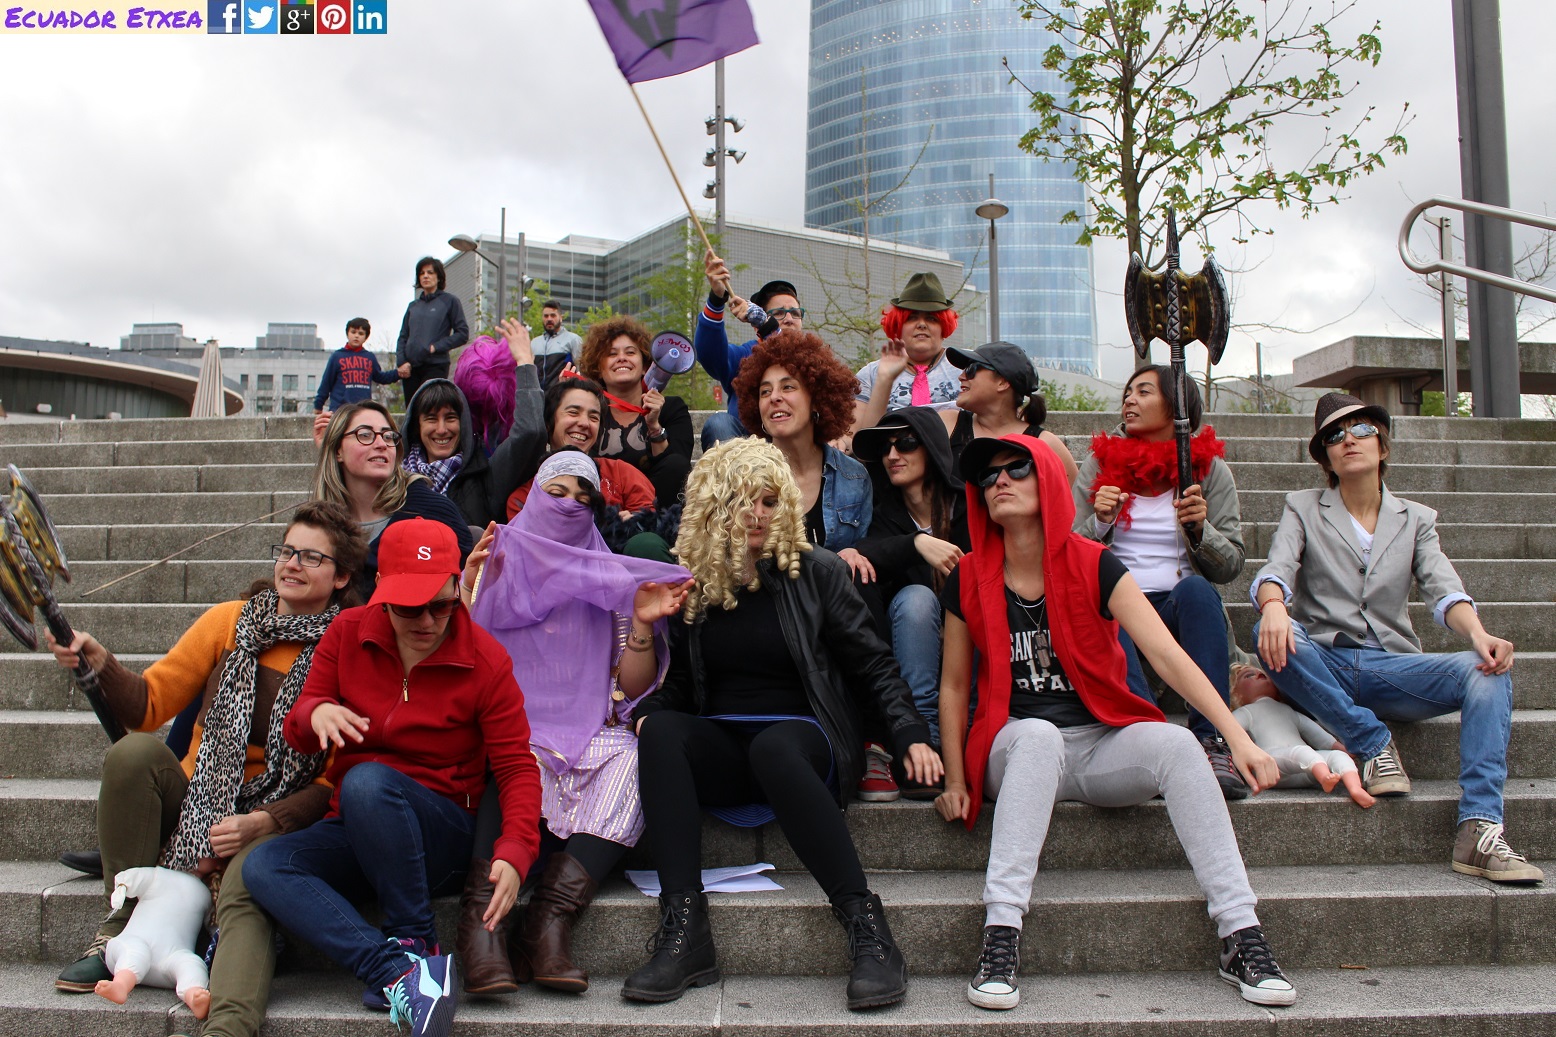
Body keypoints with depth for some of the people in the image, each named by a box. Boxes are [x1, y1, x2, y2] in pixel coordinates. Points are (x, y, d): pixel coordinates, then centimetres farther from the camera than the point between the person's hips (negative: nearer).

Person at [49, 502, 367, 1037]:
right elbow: (149, 706, 7)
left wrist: (261, 822, -16)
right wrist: (101, 664, -12)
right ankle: (124, 923, -11)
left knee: (246, 890, -34)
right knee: (134, 752, -24)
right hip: (196, 799, 4)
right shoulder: (230, 621, 7)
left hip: (279, 816, -4)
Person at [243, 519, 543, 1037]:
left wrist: (515, 853, -25)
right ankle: (396, 971, -36)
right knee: (263, 868, -25)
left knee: (368, 780, -35)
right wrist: (315, 713, -17)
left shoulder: (484, 659, -6)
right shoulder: (347, 633, 2)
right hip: (352, 832, 4)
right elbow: (298, 734, 9)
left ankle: (417, 943, -21)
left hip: (444, 836, -4)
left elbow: (517, 767, -7)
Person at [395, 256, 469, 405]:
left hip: (436, 366, -5)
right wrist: (401, 362, 0)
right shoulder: (413, 305, 19)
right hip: (410, 368, 5)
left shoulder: (450, 301, 5)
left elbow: (462, 334, -1)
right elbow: (403, 337, 16)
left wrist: (435, 347, -9)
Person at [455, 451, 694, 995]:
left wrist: (643, 624, -6)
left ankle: (552, 915, -38)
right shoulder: (501, 568, 14)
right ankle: (481, 920, -40)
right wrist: (470, 590, -7)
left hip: (590, 735, 1)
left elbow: (634, 688, 11)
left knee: (631, 759, -32)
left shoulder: (610, 581, 16)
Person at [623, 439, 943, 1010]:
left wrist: (911, 736, -11)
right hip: (721, 753, 3)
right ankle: (684, 933, -34)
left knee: (772, 746, -38)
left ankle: (869, 930, -35)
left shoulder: (817, 571, 3)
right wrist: (649, 713, -9)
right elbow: (674, 681, 13)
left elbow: (872, 664, 2)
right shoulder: (689, 581, 10)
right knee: (661, 733, -29)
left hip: (802, 742, -3)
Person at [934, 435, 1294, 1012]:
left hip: (1102, 748, 1)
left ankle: (1242, 939, -25)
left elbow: (1168, 656, -12)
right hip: (1014, 752, -1)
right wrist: (955, 780, -1)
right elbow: (953, 686, 7)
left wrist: (1237, 737, -21)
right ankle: (1000, 936, -40)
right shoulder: (969, 580, 1)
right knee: (1039, 735, -35)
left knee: (1175, 742, -29)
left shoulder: (1095, 567, -3)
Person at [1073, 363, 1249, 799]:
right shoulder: (1101, 463, 10)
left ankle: (1212, 742, -38)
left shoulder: (1209, 468, 8)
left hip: (1182, 610, 0)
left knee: (1195, 589, -33)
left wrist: (1200, 528, -15)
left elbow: (1232, 564, 4)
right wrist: (1100, 520, -12)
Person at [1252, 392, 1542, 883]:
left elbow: (1443, 589, -1)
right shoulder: (1303, 509, 11)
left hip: (1392, 668, 2)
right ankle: (1374, 745, -19)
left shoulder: (1415, 520, 16)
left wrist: (1479, 635, -24)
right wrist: (1273, 606, -34)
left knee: (1489, 671, -26)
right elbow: (1275, 570, -7)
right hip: (1323, 668, -2)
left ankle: (1479, 831, -33)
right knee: (1271, 634, -34)